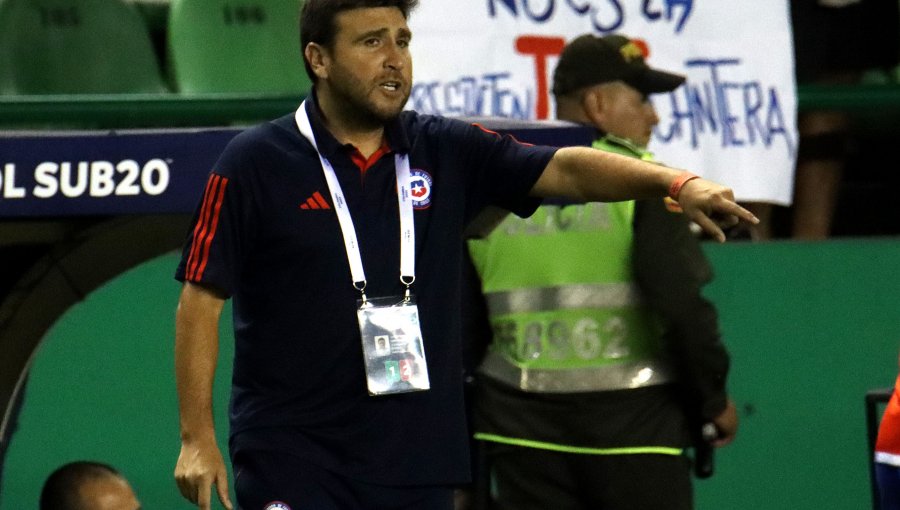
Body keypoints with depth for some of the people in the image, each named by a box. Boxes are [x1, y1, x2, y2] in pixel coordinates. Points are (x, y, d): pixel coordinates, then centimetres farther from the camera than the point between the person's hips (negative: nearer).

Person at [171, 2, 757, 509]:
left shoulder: (447, 153, 7)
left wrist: (677, 182, -19)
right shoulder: (254, 164, -4)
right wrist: (197, 437, -9)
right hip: (290, 460, -4)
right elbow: (201, 301, -4)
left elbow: (565, 169, -2)